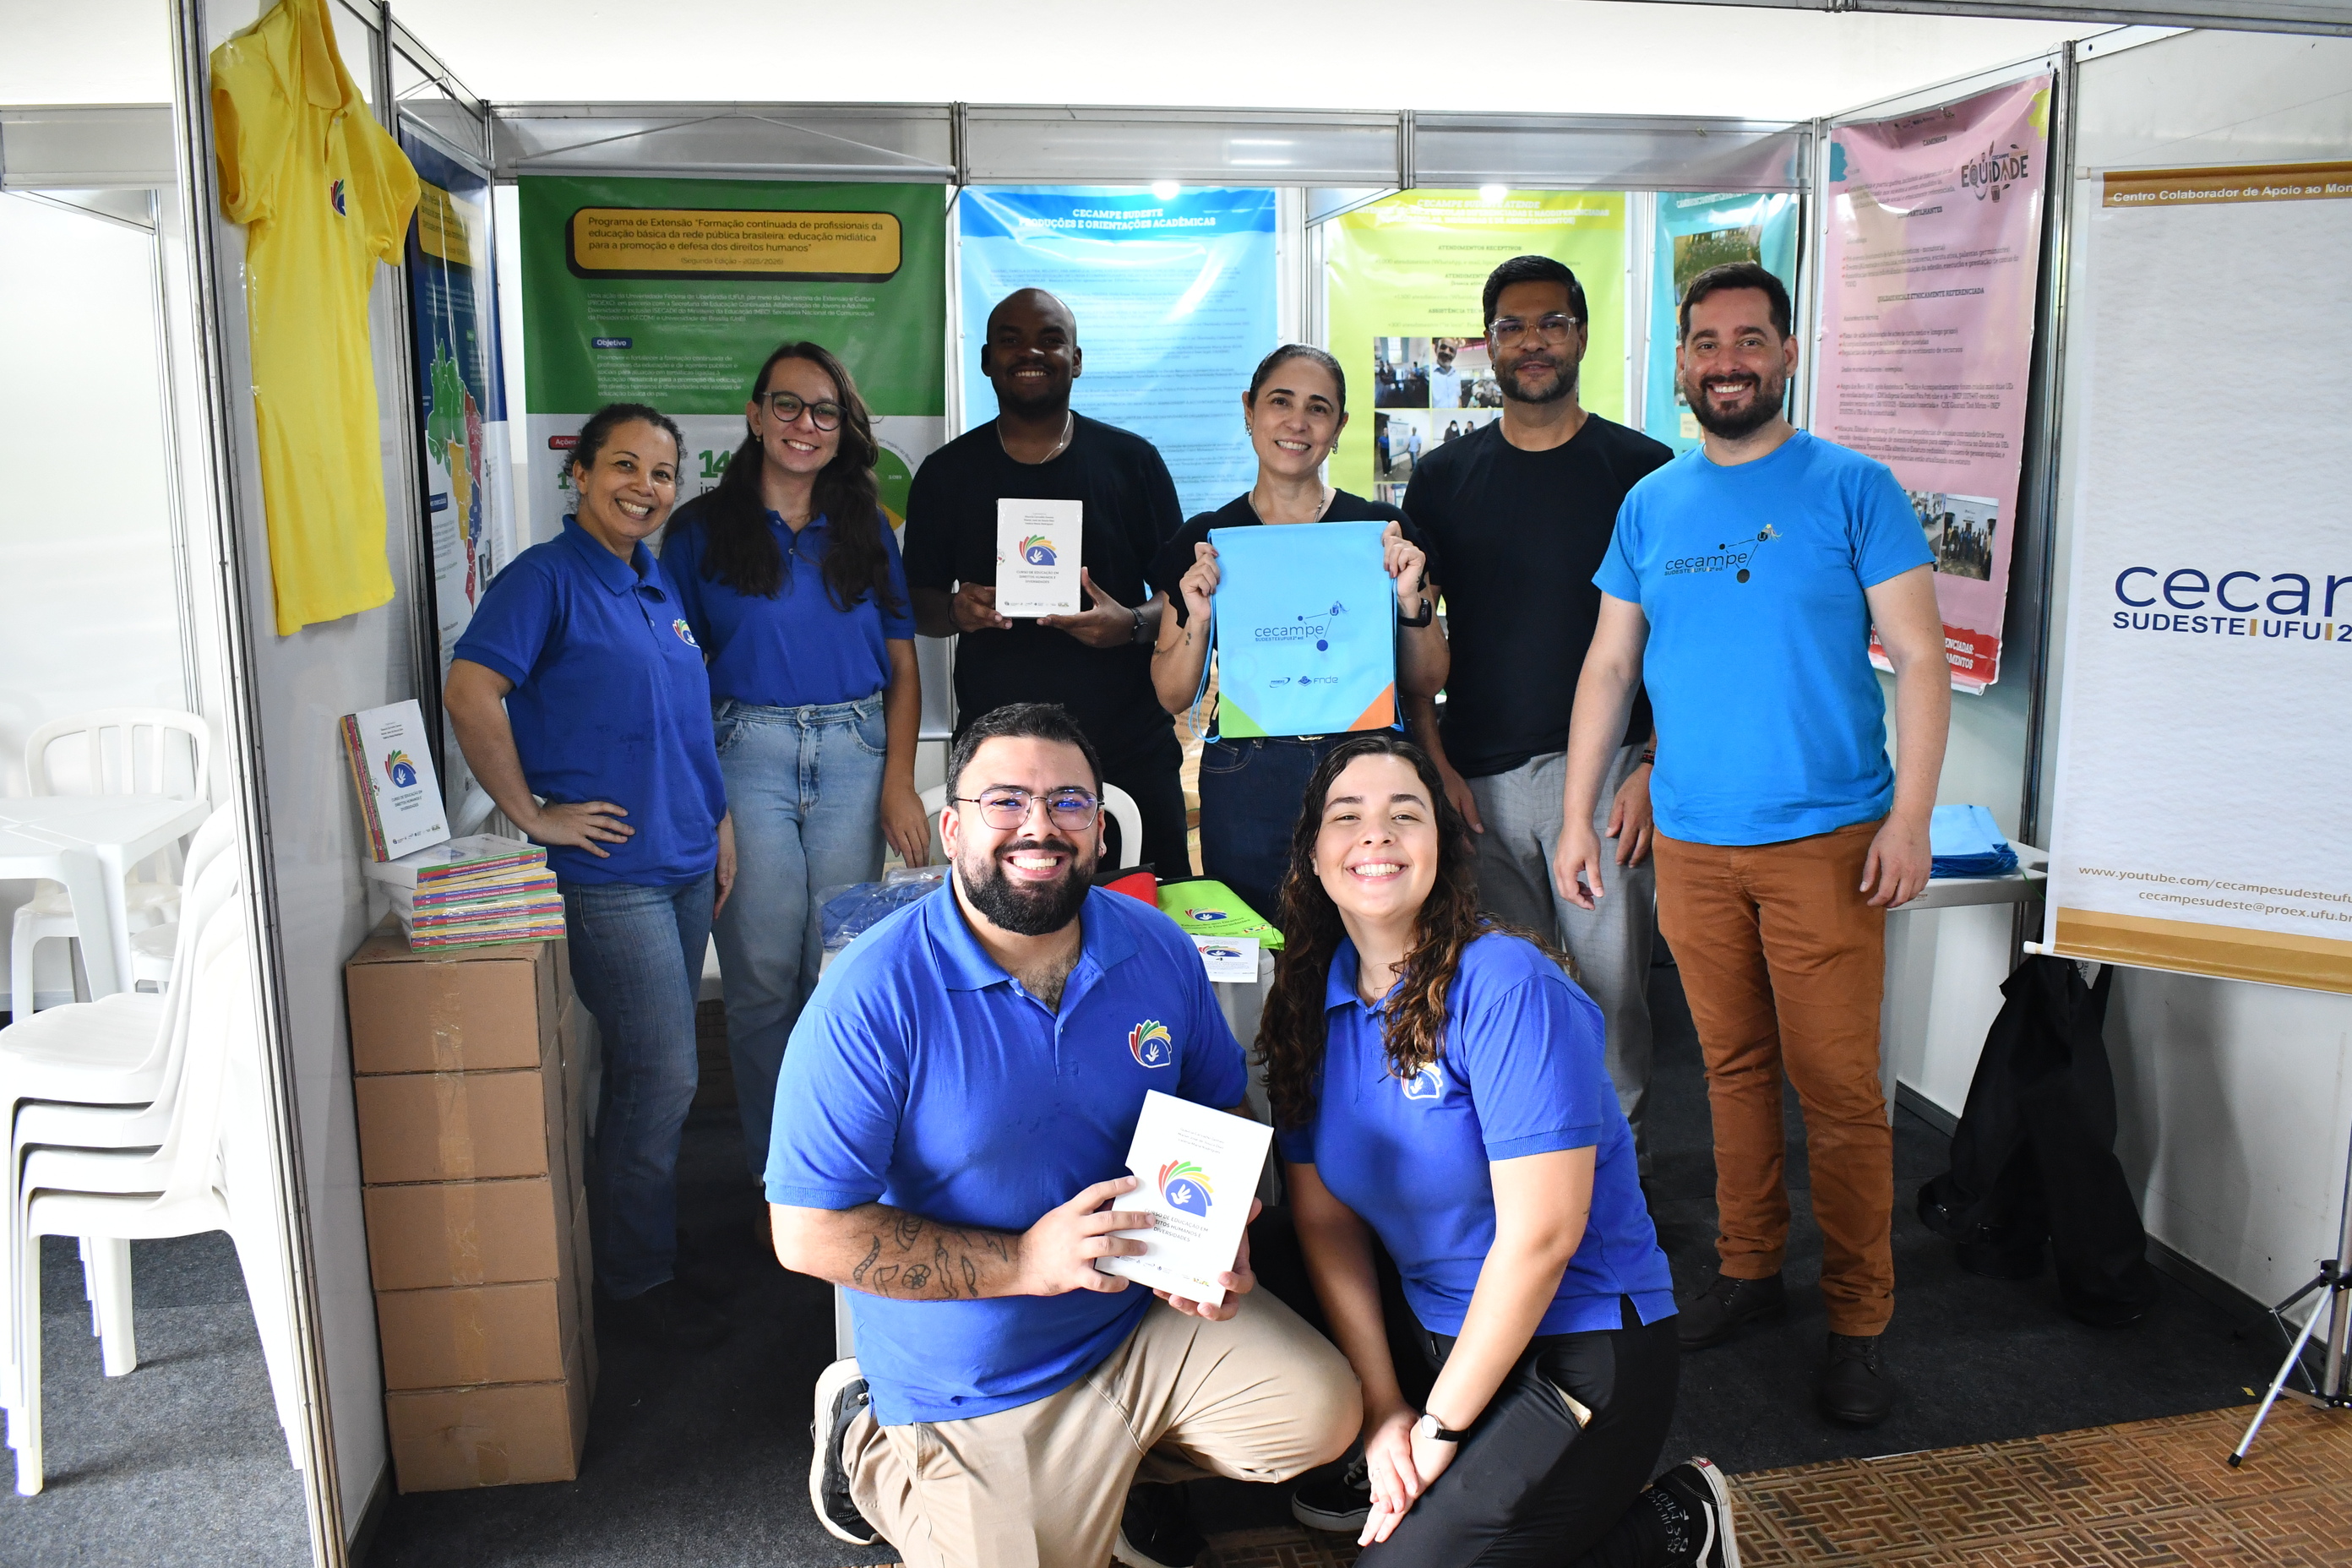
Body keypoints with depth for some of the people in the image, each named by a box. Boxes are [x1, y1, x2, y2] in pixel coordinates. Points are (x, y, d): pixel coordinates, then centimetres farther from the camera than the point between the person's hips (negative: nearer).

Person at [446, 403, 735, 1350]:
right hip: (610, 872, -8)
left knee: (655, 1072, 15)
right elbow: (470, 692, -21)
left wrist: (719, 821, 17)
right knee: (661, 1077, -4)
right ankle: (636, 1282, 12)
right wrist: (530, 813, -17)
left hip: (685, 864, 8)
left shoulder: (661, 585, 15)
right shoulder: (546, 578, -9)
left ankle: (643, 1253, 29)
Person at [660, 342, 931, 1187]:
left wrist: (899, 783, 0)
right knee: (763, 972, -1)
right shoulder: (702, 529, 4)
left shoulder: (865, 530, 11)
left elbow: (902, 666, 11)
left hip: (854, 750, 2)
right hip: (748, 751, -2)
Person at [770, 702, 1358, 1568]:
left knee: (1319, 1415, -8)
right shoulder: (869, 998, -22)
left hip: (1148, 1313, 4)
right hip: (978, 1385, -4)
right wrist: (1028, 1260, -25)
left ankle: (1112, 1467, 19)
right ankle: (869, 1449, 24)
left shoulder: (1159, 953, -6)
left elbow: (1221, 1117, 9)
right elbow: (809, 1232, -21)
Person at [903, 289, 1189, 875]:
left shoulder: (1132, 460, 6)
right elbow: (916, 602, 13)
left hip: (1130, 749, 0)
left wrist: (1134, 624, -15)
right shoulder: (946, 472, 9)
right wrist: (956, 610, -10)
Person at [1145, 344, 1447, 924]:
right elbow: (1173, 697, 5)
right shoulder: (1205, 541, 4)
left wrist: (1412, 602, -10)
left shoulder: (1383, 531, 3)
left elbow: (1426, 683, 6)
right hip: (1246, 783, 0)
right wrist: (1197, 621, -12)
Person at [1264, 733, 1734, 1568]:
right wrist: (1382, 1409, -8)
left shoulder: (1507, 987, -20)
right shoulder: (1309, 998, -1)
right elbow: (1324, 1215, 0)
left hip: (1581, 1348, -6)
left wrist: (1441, 1427, -15)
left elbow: (1541, 1235, -21)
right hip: (1443, 1333, 6)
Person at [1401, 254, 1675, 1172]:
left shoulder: (1642, 469, 3)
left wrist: (1655, 767, -8)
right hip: (1478, 777, 2)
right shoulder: (1444, 477, 9)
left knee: (1611, 984, 0)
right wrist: (1434, 763, -1)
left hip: (1604, 768, -2)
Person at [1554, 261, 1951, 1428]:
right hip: (1691, 841, 4)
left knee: (1838, 1087, -1)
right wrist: (1577, 818, 6)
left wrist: (1911, 816, -12)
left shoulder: (1852, 488, -1)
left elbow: (1919, 658, -4)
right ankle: (1747, 1268, 28)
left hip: (1825, 839, -3)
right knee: (1734, 1067, 13)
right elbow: (1608, 668, 11)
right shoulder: (1650, 505, 10)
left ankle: (1857, 1322, 13)